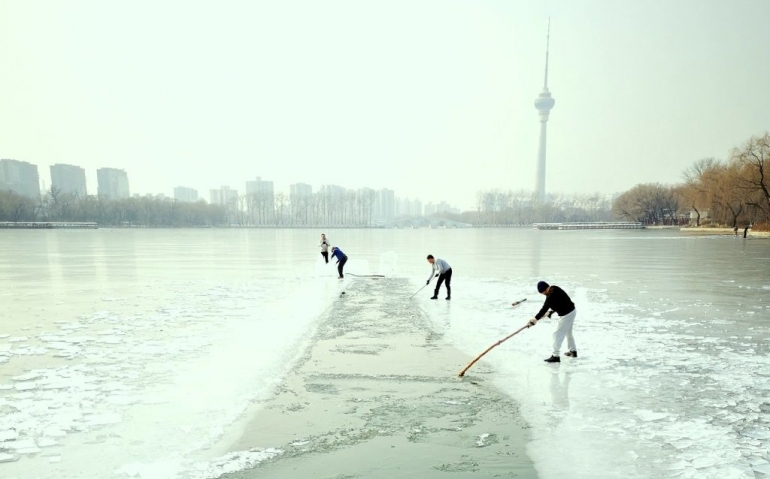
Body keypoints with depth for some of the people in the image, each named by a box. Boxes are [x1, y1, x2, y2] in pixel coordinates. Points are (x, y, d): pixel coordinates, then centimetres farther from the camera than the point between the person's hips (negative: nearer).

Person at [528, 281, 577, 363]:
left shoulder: (552, 295, -25)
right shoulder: (554, 289, 5)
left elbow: (545, 308, -28)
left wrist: (536, 319, -27)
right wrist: (551, 311, 14)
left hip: (567, 314, -11)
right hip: (571, 311, 11)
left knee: (557, 334, -6)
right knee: (568, 332, 26)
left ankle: (555, 356, -4)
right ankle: (573, 351, 42)